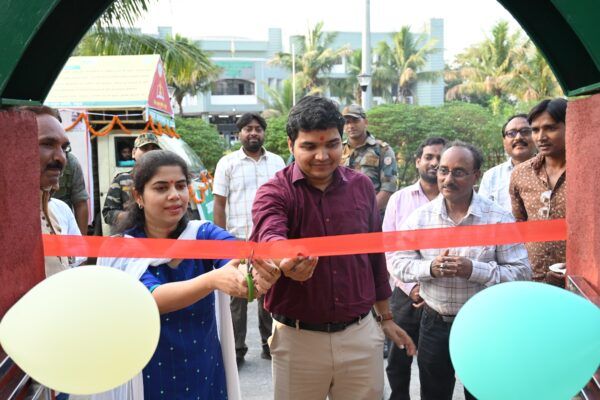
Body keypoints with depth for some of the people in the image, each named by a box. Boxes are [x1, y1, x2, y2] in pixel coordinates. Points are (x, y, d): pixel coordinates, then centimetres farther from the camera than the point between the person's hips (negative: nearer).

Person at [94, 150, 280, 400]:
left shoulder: (205, 234, -8)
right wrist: (213, 279, -47)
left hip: (206, 374, 2)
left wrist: (262, 269, -51)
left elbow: (238, 254, -28)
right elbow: (153, 298, -30)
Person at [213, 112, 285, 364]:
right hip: (238, 239, -2)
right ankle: (236, 349, 17)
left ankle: (270, 344, 25)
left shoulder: (277, 162, 9)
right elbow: (219, 205, 0)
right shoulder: (227, 163, 2)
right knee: (237, 295, 5)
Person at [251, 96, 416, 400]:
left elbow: (375, 253, 10)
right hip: (298, 338, -2)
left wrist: (386, 317, 15)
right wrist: (286, 261, -54)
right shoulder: (274, 192, -9)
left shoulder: (362, 186, 2)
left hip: (360, 333, 3)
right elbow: (269, 237, -31)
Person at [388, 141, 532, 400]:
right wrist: (430, 268, -22)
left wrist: (474, 270, -26)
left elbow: (521, 272, -13)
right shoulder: (420, 216, -4)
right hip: (434, 323, 2)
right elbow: (397, 261, -4)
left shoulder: (500, 219, -11)